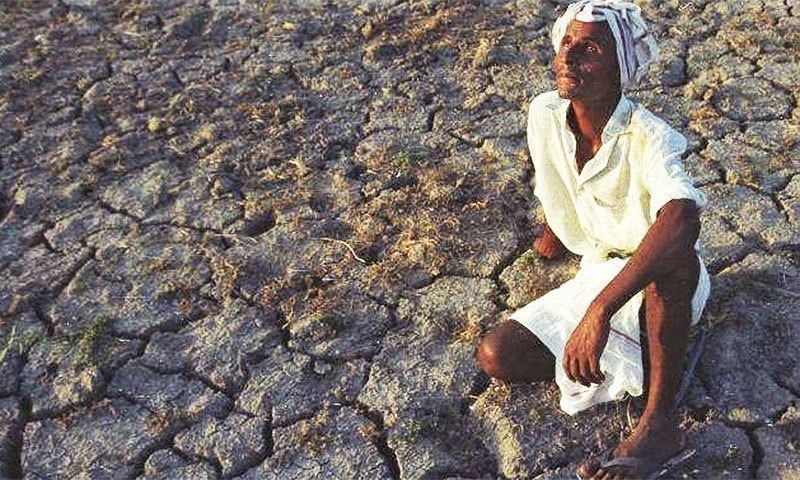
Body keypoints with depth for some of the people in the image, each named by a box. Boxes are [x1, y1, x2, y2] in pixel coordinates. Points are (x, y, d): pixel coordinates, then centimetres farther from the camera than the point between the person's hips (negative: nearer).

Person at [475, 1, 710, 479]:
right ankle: (630, 363, -4)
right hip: (599, 276, 5)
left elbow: (683, 219, -49)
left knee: (675, 255, -43)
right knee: (497, 356, -11)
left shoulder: (648, 138, -28)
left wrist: (599, 311, -57)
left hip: (666, 286, -5)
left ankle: (660, 423, -27)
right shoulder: (545, 113, -10)